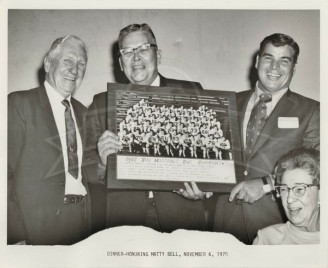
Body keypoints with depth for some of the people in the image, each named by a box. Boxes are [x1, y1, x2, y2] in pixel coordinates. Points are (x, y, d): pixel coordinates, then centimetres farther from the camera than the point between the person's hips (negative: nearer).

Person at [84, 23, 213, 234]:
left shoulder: (191, 93, 8)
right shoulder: (102, 104, 10)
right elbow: (88, 170, 5)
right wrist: (103, 164, -17)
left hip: (182, 217, 0)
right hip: (124, 220, 0)